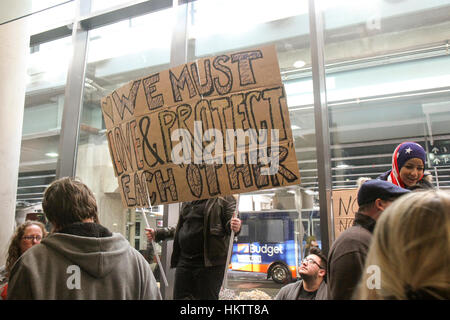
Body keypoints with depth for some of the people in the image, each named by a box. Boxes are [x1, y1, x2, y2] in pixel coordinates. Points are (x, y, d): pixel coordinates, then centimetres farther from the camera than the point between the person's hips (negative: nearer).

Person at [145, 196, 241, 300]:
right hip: (184, 260, 6)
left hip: (209, 261, -6)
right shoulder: (187, 201, 16)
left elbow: (228, 224, -6)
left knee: (207, 296, 1)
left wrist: (235, 227, -30)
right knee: (179, 296, 10)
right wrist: (157, 233, 21)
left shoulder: (224, 198, -2)